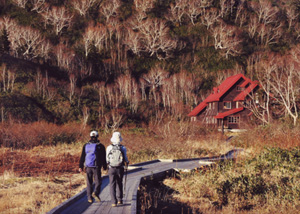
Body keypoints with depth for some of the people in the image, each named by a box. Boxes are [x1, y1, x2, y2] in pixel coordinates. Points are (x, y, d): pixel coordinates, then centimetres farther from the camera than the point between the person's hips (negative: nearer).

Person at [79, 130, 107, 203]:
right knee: (98, 181, 4)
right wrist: (105, 166, 12)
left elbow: (82, 157, 7)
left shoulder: (86, 146, 6)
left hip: (88, 167, 3)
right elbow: (104, 158, 2)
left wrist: (80, 166, 10)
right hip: (97, 167, -3)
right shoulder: (100, 146, -2)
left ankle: (89, 197, 6)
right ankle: (96, 193, -19)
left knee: (89, 183, 8)